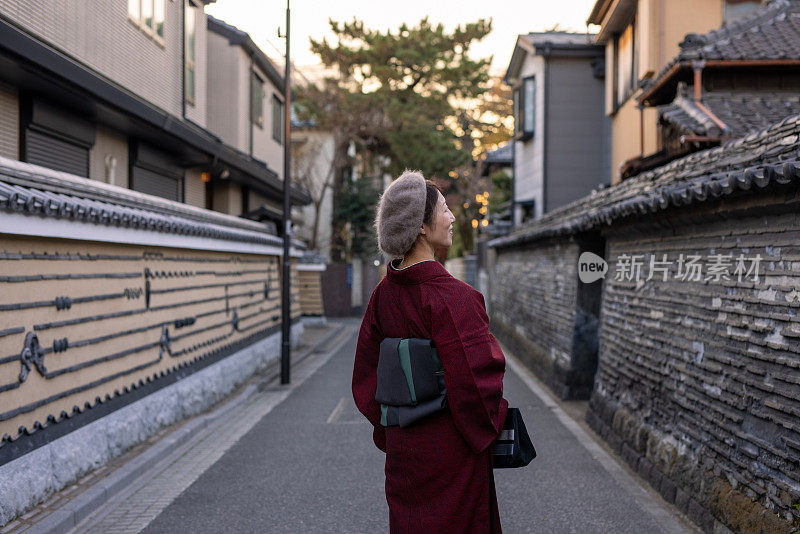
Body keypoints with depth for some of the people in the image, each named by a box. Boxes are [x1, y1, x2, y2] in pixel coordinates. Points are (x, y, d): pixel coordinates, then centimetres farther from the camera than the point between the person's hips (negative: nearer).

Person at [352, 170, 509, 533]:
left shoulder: (384, 294, 2)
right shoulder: (451, 297, -22)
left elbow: (366, 376, 9)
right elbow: (474, 381, -24)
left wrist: (391, 434, 17)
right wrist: (490, 428, -5)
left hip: (403, 446, 7)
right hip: (452, 452, -7)